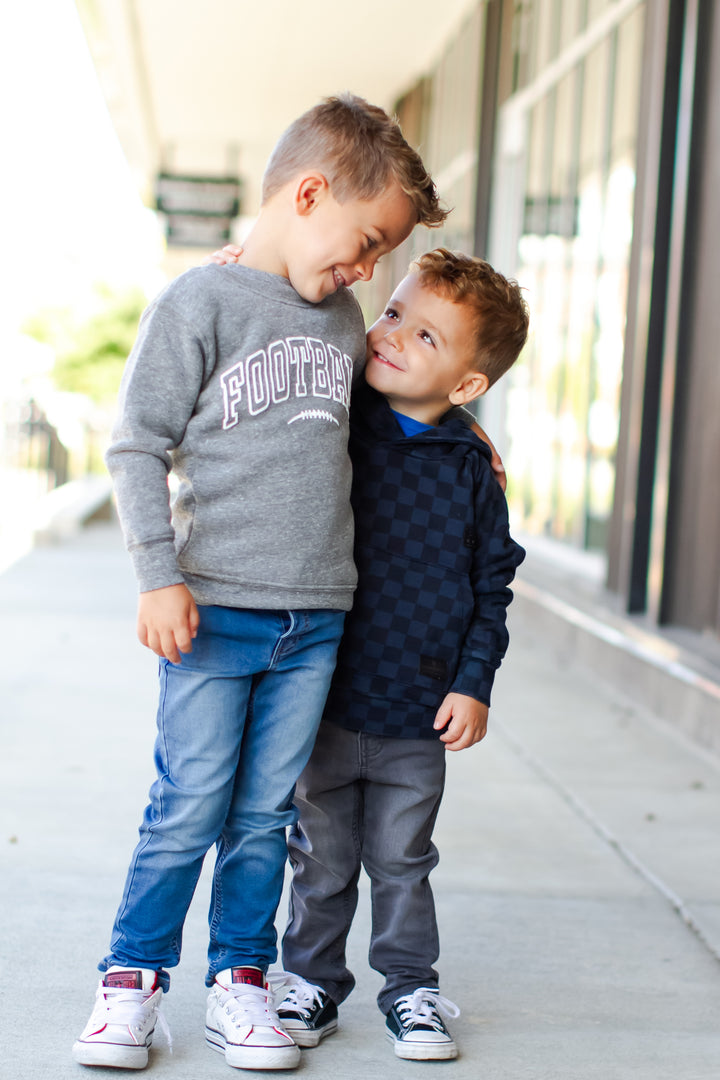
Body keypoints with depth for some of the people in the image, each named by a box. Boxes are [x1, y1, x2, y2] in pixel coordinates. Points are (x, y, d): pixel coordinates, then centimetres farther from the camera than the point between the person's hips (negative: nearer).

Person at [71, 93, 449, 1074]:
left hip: (316, 616, 5)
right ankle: (133, 978, 14)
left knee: (266, 812, 9)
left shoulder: (342, 318, 13)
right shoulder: (201, 303, -6)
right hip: (215, 608, -5)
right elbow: (138, 446, -7)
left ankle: (240, 979, 21)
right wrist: (159, 578, -12)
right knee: (189, 809, -1)